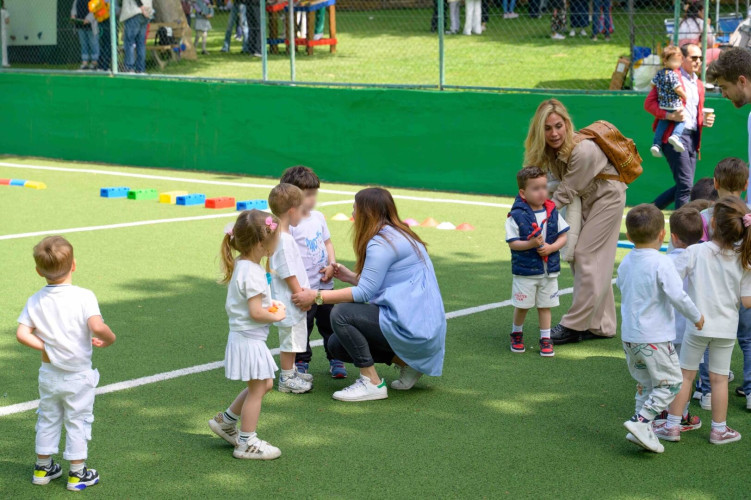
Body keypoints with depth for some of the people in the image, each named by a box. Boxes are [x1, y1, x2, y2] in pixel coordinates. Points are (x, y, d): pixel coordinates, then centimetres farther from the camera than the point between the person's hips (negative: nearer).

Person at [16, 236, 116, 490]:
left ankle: (43, 468, 30)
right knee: (78, 422, 9)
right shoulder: (84, 297, -18)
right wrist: (109, 338, -12)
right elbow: (97, 326, -31)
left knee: (47, 420, 19)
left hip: (49, 374, 4)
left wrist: (45, 348, -6)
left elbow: (22, 333, -13)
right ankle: (77, 473, 16)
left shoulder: (35, 301, -5)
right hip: (78, 376, -4)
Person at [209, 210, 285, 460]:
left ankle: (225, 421, 30)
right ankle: (247, 443, 12)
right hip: (249, 340, -10)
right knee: (257, 389, 2)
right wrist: (277, 316, -10)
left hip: (243, 337, 10)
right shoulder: (252, 273, -24)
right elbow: (256, 313, -26)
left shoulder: (240, 265, 6)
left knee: (264, 384, 20)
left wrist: (270, 305, 8)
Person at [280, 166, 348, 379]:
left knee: (330, 323, 14)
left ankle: (335, 359, 27)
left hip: (324, 283, 6)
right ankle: (301, 362, 19)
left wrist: (331, 265, 1)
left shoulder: (318, 217, 7)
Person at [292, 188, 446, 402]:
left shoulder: (382, 243, -16)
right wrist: (350, 277, 16)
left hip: (411, 327, -10)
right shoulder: (398, 235, 15)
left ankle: (372, 384, -12)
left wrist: (317, 296, -14)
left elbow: (365, 293, -18)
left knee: (341, 313, -18)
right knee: (337, 345, 10)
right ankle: (408, 362, 14)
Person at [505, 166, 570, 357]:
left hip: (549, 270, 3)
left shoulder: (553, 213, 0)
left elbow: (563, 237, 2)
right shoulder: (517, 216, -12)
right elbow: (512, 242, -13)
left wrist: (551, 247, -15)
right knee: (522, 305, 9)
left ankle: (545, 339, 18)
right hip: (524, 271, -3)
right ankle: (517, 333, 31)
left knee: (545, 305, 9)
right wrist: (531, 243, -27)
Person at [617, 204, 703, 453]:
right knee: (670, 382, 5)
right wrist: (696, 317, -5)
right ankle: (641, 422, -8)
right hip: (655, 338, -7)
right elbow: (678, 296, -21)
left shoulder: (626, 262, 5)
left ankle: (644, 431, 15)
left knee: (645, 384, 18)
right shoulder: (661, 263, -17)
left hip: (629, 337, 7)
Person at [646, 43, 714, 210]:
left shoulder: (699, 85, 23)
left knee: (683, 186, 7)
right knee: (685, 184, -13)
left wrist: (705, 121, 8)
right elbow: (649, 103, -7)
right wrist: (670, 115, -21)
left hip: (693, 138, 8)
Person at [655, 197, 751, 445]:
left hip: (698, 325, -2)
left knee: (685, 374, 9)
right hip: (727, 328, 2)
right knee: (719, 378, 10)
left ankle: (672, 425, 14)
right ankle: (719, 429, 18)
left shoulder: (696, 252, -14)